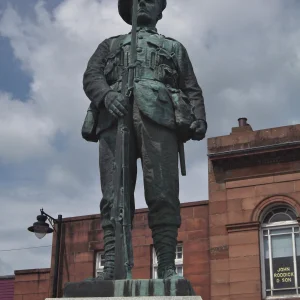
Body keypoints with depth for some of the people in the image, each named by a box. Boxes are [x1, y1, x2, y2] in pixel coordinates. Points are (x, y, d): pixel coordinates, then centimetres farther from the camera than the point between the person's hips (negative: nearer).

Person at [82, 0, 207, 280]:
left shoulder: (174, 47, 32)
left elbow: (192, 89, 20)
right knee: (115, 195, -12)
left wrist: (199, 119, -1)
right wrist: (107, 95, -10)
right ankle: (111, 265, -18)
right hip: (115, 116, 1)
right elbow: (91, 76, 14)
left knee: (163, 194, -14)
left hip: (158, 115, 0)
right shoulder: (110, 44, 33)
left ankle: (167, 266, -17)